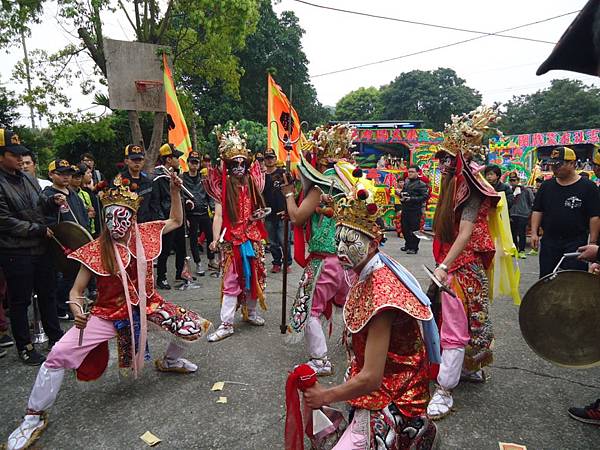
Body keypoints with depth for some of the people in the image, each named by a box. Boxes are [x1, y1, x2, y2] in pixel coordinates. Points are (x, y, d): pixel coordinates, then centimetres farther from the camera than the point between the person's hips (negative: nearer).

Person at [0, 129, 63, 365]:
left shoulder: (27, 178, 8)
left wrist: (51, 200, 2)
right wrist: (40, 230, -15)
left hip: (40, 248, 7)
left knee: (48, 294, 16)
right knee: (20, 301, 7)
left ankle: (55, 336, 31)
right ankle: (24, 347, 23)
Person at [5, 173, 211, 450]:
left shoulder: (144, 234, -8)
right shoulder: (96, 250, -16)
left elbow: (176, 221, 7)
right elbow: (76, 290, -8)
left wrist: (175, 191, -6)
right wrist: (75, 308, -31)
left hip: (147, 305, 3)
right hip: (109, 313, -2)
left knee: (193, 327, -4)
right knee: (59, 354, -16)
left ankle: (169, 361, 30)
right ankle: (34, 416, 9)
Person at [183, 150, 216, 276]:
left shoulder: (203, 178, 10)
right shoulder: (182, 179, 0)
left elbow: (209, 195, 11)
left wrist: (213, 207, 0)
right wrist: (185, 201, -15)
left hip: (204, 213, 3)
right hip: (191, 214, -3)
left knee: (211, 236, 7)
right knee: (194, 239, 4)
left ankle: (211, 260, 25)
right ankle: (198, 264, 17)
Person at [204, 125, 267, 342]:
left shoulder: (252, 182, 5)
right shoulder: (222, 186, -7)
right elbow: (218, 215, -13)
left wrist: (261, 213, 0)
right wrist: (215, 239, -23)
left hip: (253, 237, 5)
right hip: (232, 239, -4)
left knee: (254, 276, 14)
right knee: (231, 280, -1)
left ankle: (251, 312, 33)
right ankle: (226, 324, 6)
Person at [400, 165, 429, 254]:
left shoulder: (421, 184, -7)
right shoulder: (406, 182, 14)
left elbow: (425, 197, -15)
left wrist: (411, 198, -19)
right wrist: (402, 196, 5)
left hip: (415, 210, -7)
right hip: (405, 209, 7)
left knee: (414, 230, -4)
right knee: (404, 228, 12)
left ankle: (414, 248, 6)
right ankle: (408, 245, 28)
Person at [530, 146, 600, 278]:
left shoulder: (588, 187, -4)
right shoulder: (546, 186, 8)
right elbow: (537, 211, 10)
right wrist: (534, 232, 0)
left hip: (577, 243, -4)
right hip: (549, 241, 4)